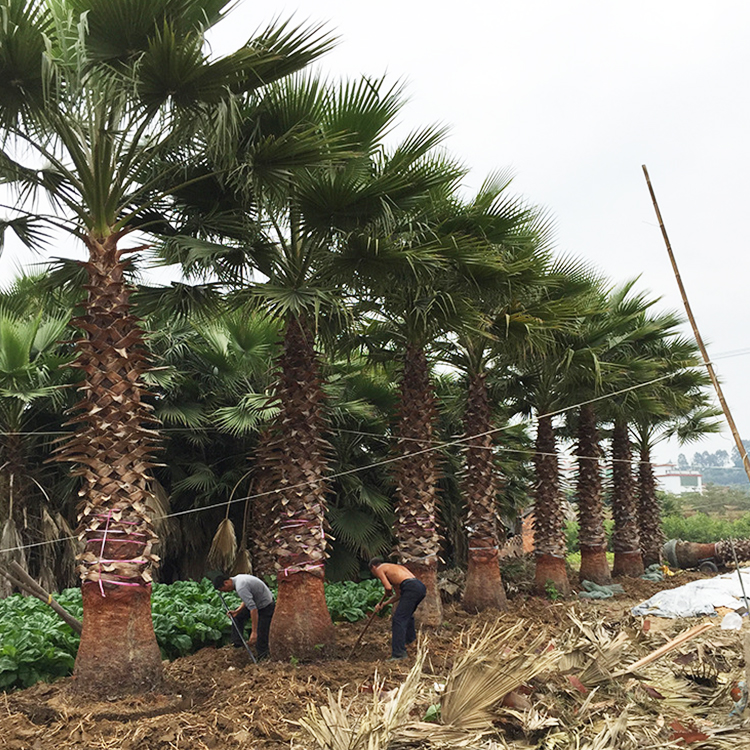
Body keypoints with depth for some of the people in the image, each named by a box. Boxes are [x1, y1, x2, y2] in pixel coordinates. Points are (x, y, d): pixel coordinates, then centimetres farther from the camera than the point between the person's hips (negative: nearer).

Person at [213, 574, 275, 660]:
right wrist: (237, 611, 3)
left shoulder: (240, 587, -29)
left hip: (266, 608, -11)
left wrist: (254, 632, -34)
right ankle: (237, 644, 29)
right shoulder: (238, 579, 2)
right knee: (238, 616, 21)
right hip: (258, 603, 11)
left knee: (260, 637, -9)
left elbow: (253, 608, -35)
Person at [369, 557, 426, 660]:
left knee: (398, 619, -7)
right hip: (421, 587, 9)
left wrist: (387, 594, 15)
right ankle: (410, 638, 49)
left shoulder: (379, 569, 9)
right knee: (407, 613, 34)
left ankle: (399, 653, -11)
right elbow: (398, 595, 33)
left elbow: (388, 587, -7)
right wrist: (384, 604, 35)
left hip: (411, 588, -9)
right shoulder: (391, 567, 33)